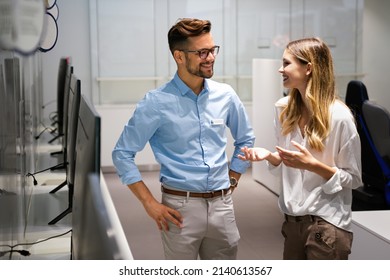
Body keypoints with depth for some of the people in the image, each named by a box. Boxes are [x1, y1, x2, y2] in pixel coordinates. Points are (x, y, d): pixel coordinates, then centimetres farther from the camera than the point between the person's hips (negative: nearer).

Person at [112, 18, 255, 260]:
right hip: (181, 207, -3)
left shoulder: (225, 95, 2)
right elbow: (123, 154, -5)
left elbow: (246, 139, 18)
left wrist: (232, 181, 11)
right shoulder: (157, 102, -9)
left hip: (222, 205, 4)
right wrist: (150, 203, -8)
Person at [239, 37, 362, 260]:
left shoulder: (339, 116, -16)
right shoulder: (284, 108, 2)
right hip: (293, 219, 6)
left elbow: (354, 178, -10)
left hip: (326, 223, -6)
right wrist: (269, 156, -7)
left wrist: (312, 164, -23)